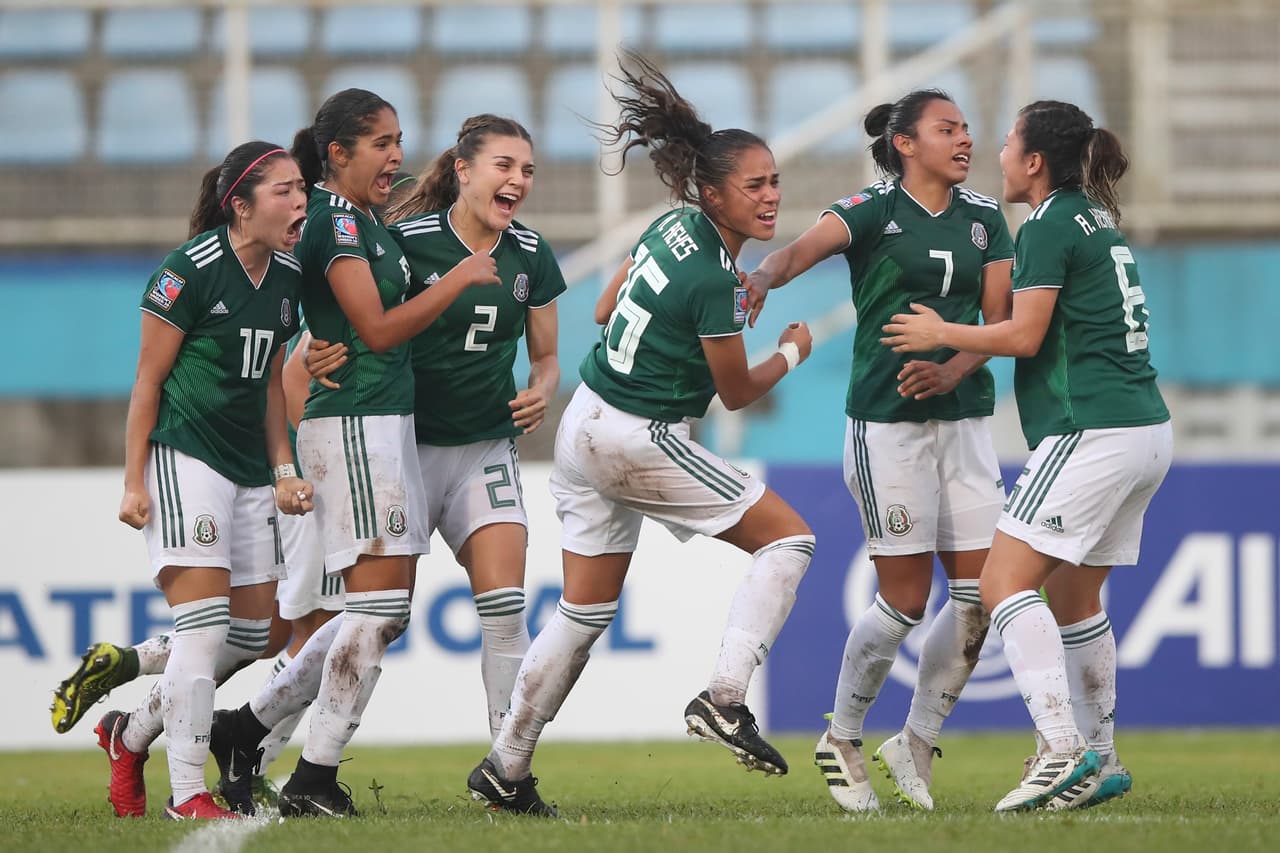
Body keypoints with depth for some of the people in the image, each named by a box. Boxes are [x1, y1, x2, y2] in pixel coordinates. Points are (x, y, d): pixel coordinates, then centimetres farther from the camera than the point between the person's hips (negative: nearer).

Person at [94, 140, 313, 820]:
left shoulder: (287, 277, 9)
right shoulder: (191, 269, -13)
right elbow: (149, 378, -8)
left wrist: (283, 470, 14)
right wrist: (133, 482, -9)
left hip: (248, 468, 8)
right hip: (182, 454, -8)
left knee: (252, 631, 8)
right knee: (204, 624, -15)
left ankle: (131, 733, 26)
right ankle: (187, 795, -11)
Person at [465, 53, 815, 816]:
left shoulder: (672, 227, 4)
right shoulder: (713, 278, -21)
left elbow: (608, 307, 19)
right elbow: (737, 392, -9)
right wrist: (792, 352, 10)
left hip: (587, 428, 9)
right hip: (641, 441, -9)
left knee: (585, 612, 15)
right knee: (788, 536, -1)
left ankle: (505, 768, 19)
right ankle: (725, 698, -10)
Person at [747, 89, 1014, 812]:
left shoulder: (985, 218, 10)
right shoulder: (873, 210, -6)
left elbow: (998, 315, 5)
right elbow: (806, 247, -23)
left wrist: (953, 371, -14)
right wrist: (763, 279, -46)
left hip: (964, 419, 5)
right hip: (886, 422, -5)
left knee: (982, 592, -2)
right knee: (907, 599, -5)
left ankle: (916, 745, 14)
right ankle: (841, 743, 15)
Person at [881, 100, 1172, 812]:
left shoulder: (1049, 226, -8)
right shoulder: (1099, 222, 19)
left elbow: (1024, 335, -12)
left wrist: (942, 334, 3)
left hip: (1093, 430, -9)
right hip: (1148, 429, 9)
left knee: (1005, 581, -11)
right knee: (1074, 594, 17)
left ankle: (1062, 752, -22)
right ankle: (1101, 761, 19)